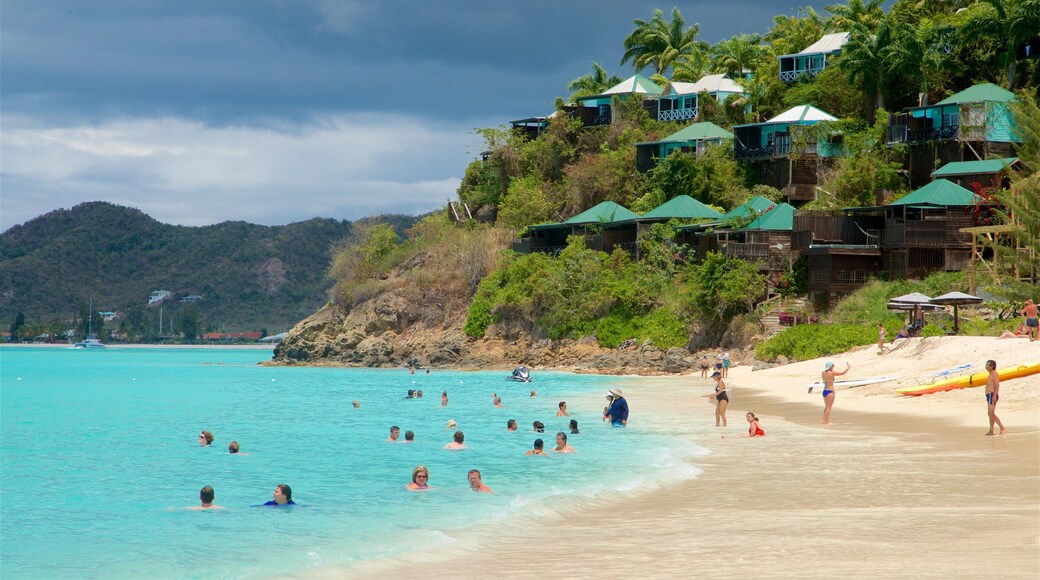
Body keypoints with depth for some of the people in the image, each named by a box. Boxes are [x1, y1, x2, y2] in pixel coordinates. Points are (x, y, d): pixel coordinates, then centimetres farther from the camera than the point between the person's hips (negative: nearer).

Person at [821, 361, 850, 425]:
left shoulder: (824, 373, 4)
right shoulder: (831, 373, -15)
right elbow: (842, 373, -6)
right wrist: (848, 367, 7)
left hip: (825, 391, 8)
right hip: (830, 391, -8)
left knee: (827, 407, 18)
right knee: (829, 407, -4)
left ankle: (825, 420, 19)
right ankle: (826, 422, -7)